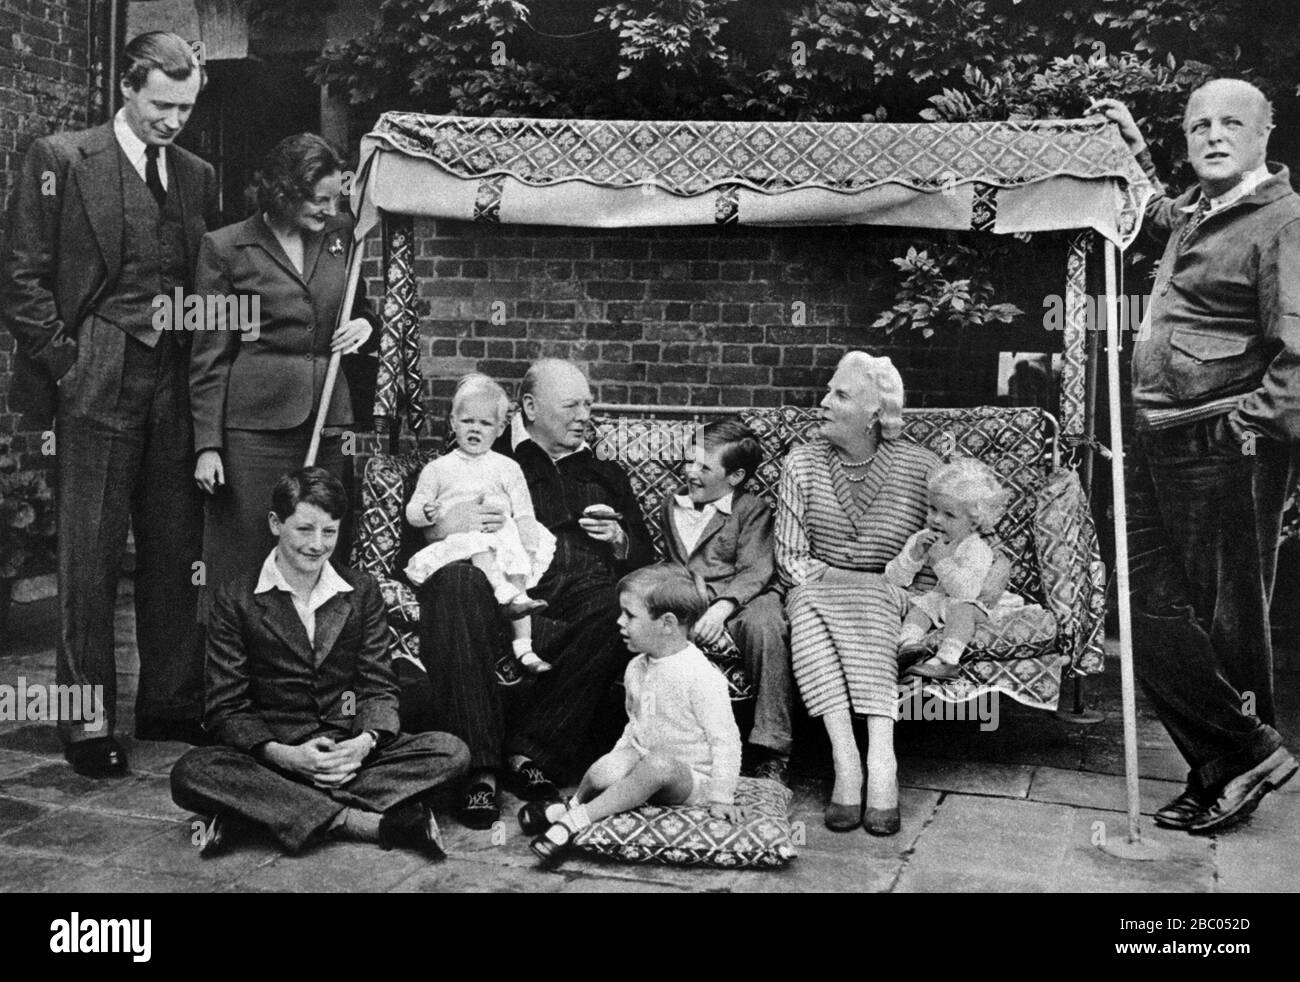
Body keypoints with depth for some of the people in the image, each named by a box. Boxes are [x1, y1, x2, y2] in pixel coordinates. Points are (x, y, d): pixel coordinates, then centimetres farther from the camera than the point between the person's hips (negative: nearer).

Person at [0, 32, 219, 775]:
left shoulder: (198, 177, 14)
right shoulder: (60, 161, -1)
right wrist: (67, 364, -9)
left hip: (177, 385, 5)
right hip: (99, 386, -4)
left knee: (177, 552, 8)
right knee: (92, 556, 0)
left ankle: (171, 702, 20)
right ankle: (88, 723, 9)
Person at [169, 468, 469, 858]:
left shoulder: (362, 592, 11)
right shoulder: (235, 600, 3)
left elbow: (379, 687, 7)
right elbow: (226, 708, -1)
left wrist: (365, 741, -16)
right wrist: (285, 755, -20)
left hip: (350, 752, 2)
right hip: (271, 758, -2)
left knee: (450, 751, -22)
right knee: (192, 772, -32)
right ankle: (362, 821, -36)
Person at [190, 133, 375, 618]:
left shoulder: (342, 236, 10)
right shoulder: (226, 247, -1)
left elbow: (365, 306, 26)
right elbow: (209, 356, -1)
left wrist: (365, 325, 1)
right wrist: (207, 445, -6)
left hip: (331, 420, 4)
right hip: (256, 423, -4)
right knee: (243, 560, 1)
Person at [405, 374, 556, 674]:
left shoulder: (507, 468, 18)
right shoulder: (437, 469, 17)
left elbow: (524, 515, 12)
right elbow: (412, 511, 14)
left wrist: (529, 549, -3)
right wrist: (427, 513, -10)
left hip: (504, 541, 1)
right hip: (454, 543, -1)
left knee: (518, 576, -26)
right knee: (480, 544, -35)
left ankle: (524, 648, -27)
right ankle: (505, 595, -50)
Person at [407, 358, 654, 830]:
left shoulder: (607, 476, 34)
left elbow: (645, 562, 31)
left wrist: (620, 541, 8)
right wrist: (443, 526, -6)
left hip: (582, 591, 2)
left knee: (621, 605, -35)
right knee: (454, 583, -37)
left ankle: (529, 750, -23)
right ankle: (479, 768, -33)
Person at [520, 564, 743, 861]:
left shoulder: (701, 675, -20)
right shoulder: (636, 669, 5)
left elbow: (725, 739, -17)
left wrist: (721, 797, -18)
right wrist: (619, 755, 10)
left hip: (687, 777, -5)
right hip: (642, 758, 6)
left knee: (658, 765, -39)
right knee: (602, 772, -28)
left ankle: (576, 820, -31)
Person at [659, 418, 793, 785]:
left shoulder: (752, 509, 7)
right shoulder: (670, 506, 23)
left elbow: (754, 572, -7)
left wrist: (722, 607, -25)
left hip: (741, 599, -3)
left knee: (765, 621, -40)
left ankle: (771, 750, -32)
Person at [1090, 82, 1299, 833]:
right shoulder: (1196, 210, 16)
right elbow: (1161, 218, 44)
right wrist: (1136, 148, 38)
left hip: (1226, 451, -9)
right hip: (1160, 446, 9)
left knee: (1227, 622, -1)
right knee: (1149, 614, 9)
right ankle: (1219, 773, 20)